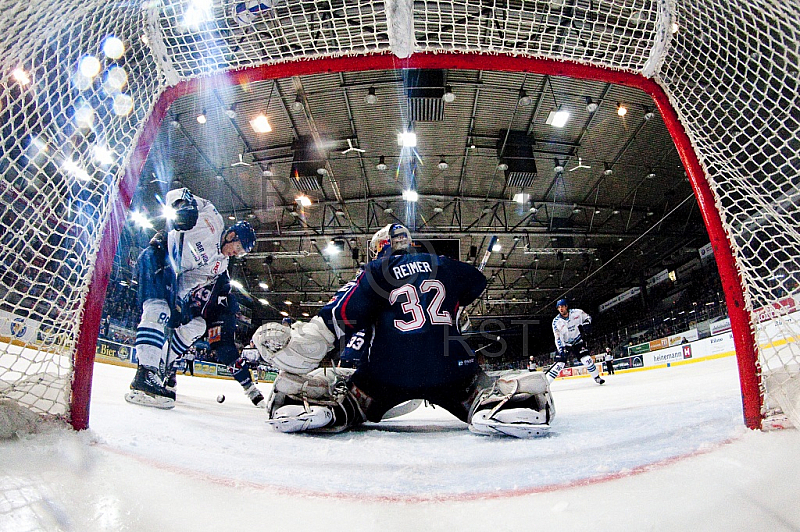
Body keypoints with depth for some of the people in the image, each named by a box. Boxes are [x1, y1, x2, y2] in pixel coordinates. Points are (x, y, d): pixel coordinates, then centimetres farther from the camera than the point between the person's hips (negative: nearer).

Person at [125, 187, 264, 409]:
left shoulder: (220, 266, 15)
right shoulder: (211, 217, -1)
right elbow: (175, 194, -6)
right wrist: (183, 206, -29)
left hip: (174, 286, 9)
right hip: (155, 262, -9)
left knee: (196, 324, 4)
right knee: (158, 309, -29)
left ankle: (163, 365, 13)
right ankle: (145, 372, -37)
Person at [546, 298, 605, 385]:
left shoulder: (577, 312, -13)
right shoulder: (556, 321, -15)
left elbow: (587, 317, 7)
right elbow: (558, 338, -16)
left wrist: (586, 324, -13)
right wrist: (561, 350, -25)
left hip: (578, 342, 1)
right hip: (564, 345, -1)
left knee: (586, 359, -13)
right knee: (559, 364, -11)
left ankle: (597, 378, 9)